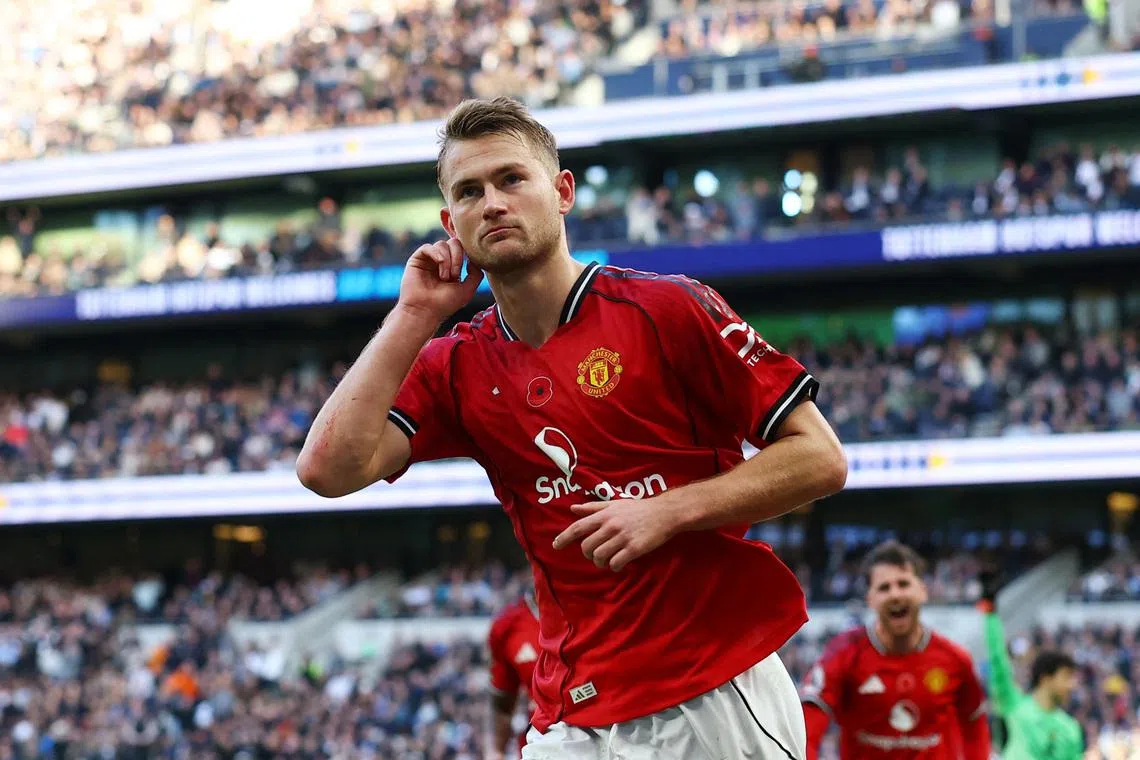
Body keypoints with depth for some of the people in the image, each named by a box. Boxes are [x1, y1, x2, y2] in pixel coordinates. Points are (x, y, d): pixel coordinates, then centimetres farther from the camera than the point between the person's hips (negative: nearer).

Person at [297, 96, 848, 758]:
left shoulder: (668, 308, -5)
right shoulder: (457, 367, 8)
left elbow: (821, 460, -5)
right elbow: (331, 469, -7)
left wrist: (669, 510, -16)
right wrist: (415, 315, -3)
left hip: (720, 696, -3)